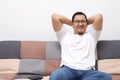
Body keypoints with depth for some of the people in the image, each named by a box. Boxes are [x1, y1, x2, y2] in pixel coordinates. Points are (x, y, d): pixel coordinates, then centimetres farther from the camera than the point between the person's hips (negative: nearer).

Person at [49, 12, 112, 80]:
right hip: (67, 69, -2)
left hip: (87, 71, 2)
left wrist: (87, 22, 32)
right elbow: (55, 17, 18)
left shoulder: (91, 35, 27)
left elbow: (99, 17, 16)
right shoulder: (65, 35, 25)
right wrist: (71, 23, 29)